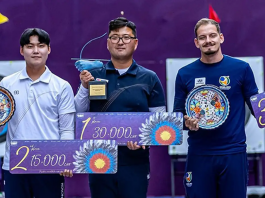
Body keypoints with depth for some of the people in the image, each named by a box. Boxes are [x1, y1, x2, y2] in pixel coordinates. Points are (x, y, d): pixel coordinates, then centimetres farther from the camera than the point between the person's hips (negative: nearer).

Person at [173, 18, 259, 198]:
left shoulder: (241, 68, 0)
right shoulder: (185, 74, 4)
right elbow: (178, 114, 9)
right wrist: (186, 122, -11)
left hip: (234, 153, -1)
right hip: (198, 154, 1)